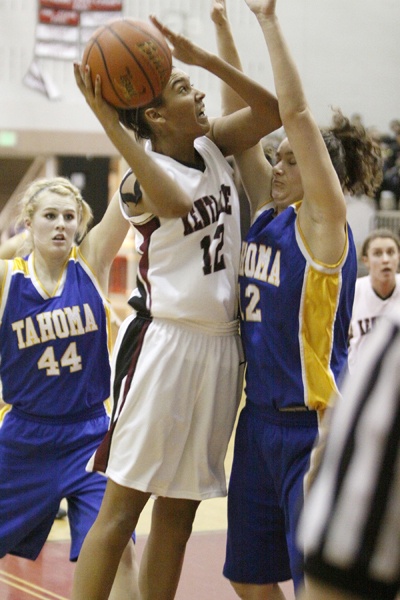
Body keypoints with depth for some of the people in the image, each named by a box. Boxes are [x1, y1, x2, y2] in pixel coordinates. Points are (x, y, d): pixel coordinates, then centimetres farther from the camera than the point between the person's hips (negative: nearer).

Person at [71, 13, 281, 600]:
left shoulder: (213, 146, 9)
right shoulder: (140, 180, -12)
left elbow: (272, 111, 2)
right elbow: (177, 204, -33)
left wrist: (204, 58, -8)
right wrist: (111, 125, -39)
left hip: (221, 345, 7)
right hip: (163, 342, -7)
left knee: (180, 505, 10)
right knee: (123, 502, -8)